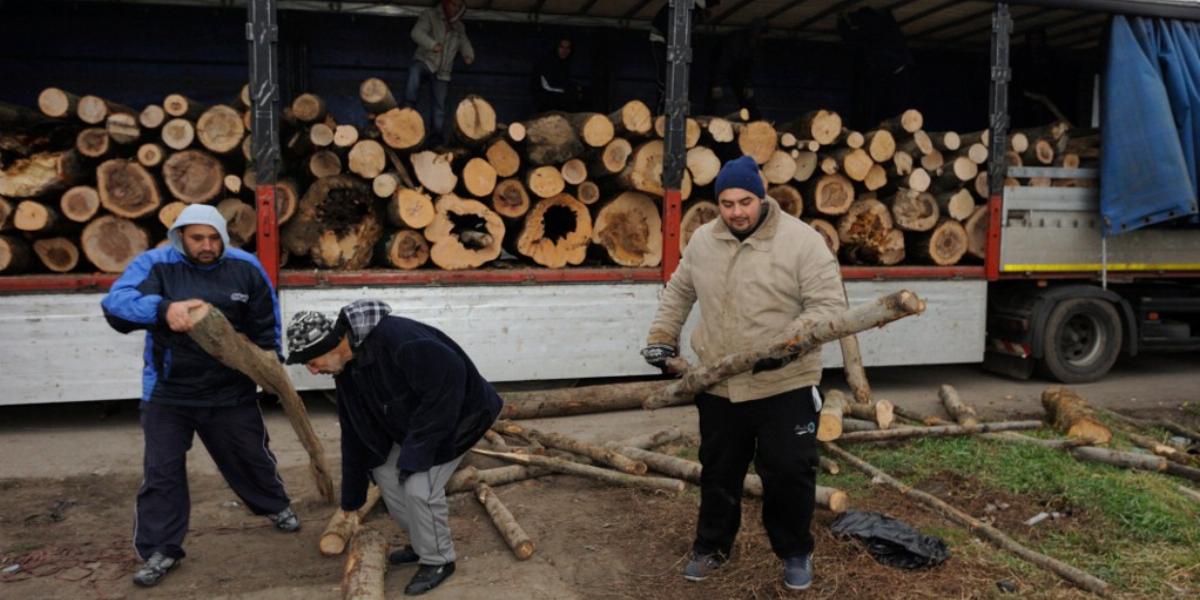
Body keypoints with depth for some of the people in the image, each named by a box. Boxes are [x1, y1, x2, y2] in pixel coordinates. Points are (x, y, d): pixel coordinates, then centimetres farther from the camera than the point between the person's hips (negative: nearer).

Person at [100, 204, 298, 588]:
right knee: (162, 471, 3)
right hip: (168, 392, -1)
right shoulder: (155, 264, -11)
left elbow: (266, 323, 7)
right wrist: (163, 309, -44)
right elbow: (115, 304, -27)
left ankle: (276, 507, 42)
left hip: (232, 390, 1)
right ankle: (160, 550, 17)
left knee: (250, 455, 16)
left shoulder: (245, 267, -4)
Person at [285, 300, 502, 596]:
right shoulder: (347, 368, -3)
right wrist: (351, 501, 13)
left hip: (456, 413, -9)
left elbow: (448, 379, -35)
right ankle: (421, 543, 26)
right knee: (386, 473, 7)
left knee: (419, 486, -16)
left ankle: (438, 560, 7)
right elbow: (354, 434, 7)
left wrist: (416, 452, -28)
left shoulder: (395, 338, -34)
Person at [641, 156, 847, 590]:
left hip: (785, 387, -4)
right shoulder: (702, 241, 4)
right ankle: (711, 547, 36)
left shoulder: (801, 240, -12)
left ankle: (795, 552, 28)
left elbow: (828, 304, -14)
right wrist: (662, 336, 12)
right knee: (719, 473, 17)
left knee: (789, 474, 4)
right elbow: (679, 291, 19)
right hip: (719, 387, 4)